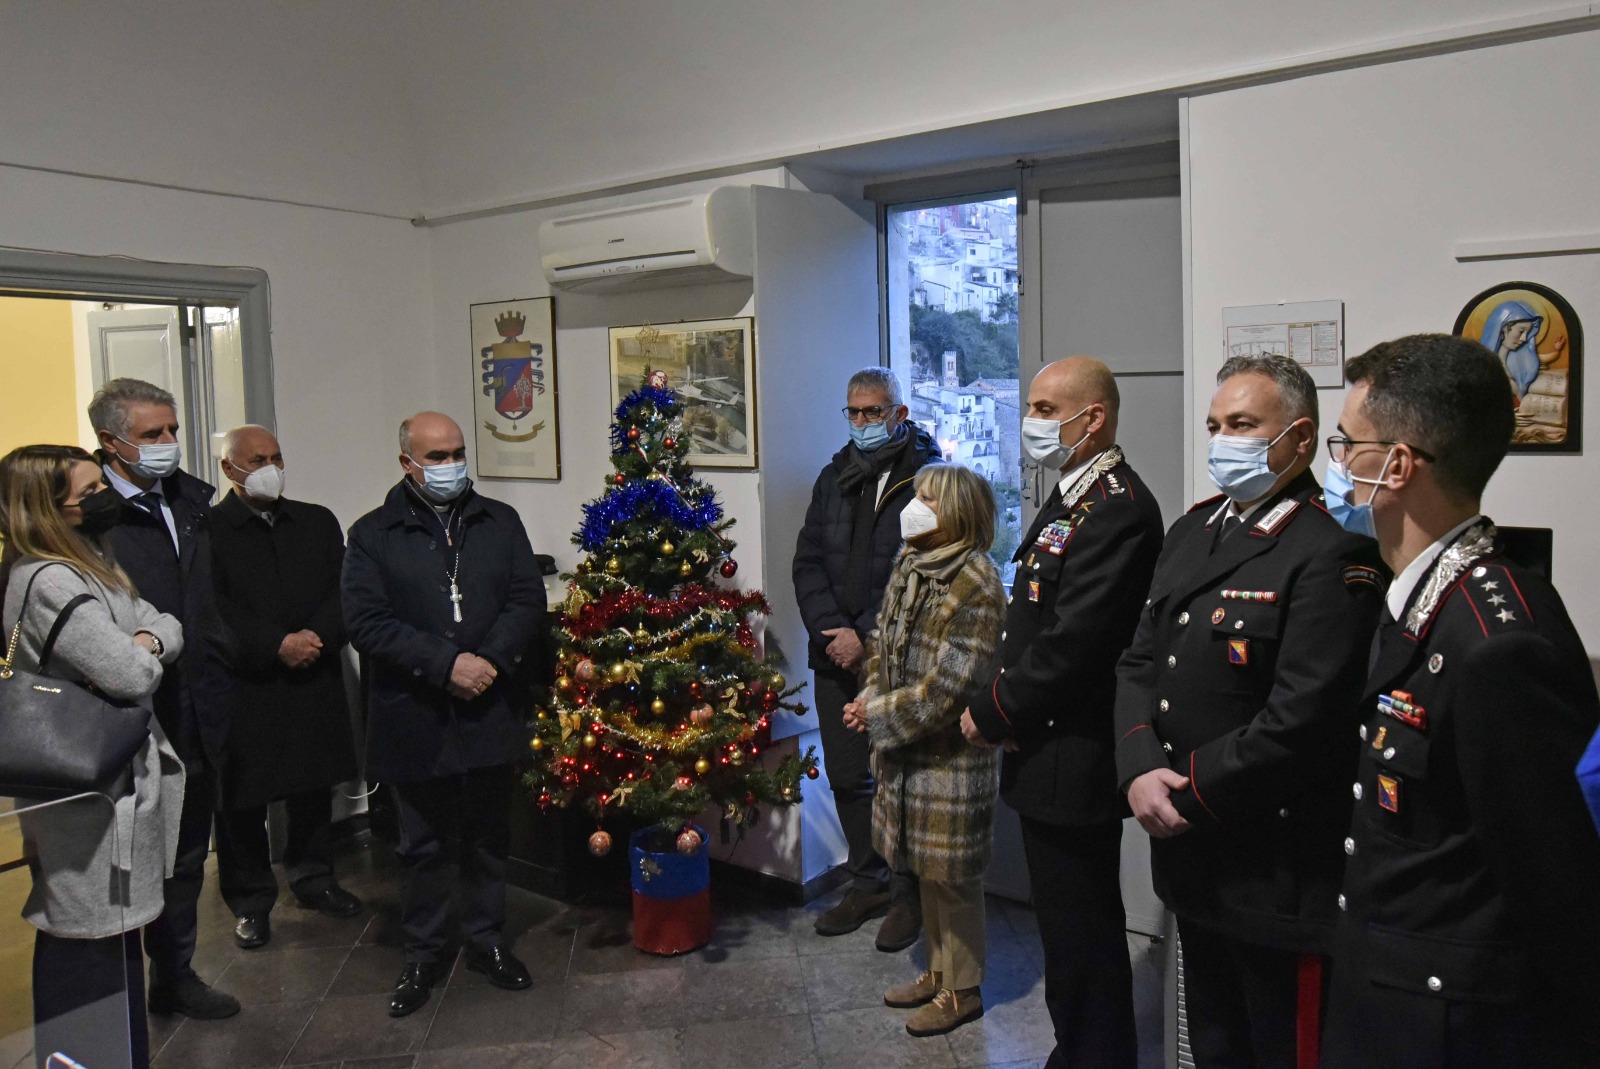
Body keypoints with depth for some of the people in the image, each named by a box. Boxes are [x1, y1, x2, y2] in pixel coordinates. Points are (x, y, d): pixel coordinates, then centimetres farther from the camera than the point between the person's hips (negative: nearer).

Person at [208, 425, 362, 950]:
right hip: (242, 690, -4)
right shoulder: (207, 529, -5)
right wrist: (277, 645, -19)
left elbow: (343, 593, 3)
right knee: (242, 800, 6)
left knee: (313, 789, 15)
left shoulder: (318, 522, 10)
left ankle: (313, 878, 34)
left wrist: (316, 637, -13)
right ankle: (251, 901, 23)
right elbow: (214, 611, -12)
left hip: (315, 682, 4)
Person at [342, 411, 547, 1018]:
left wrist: (490, 660, -16)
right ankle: (423, 956, 30)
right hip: (413, 719, -2)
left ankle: (487, 941, 33)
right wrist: (447, 664, -19)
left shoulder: (500, 522, 6)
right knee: (423, 846, 12)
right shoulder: (374, 534, -2)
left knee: (488, 840, 15)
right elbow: (366, 622, -11)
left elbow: (528, 601, 0)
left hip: (491, 712, 2)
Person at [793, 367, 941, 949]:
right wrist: (831, 629, -5)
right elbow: (808, 562, 10)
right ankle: (868, 883, 31)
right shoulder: (835, 478, 12)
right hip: (836, 657, 6)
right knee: (847, 777, 14)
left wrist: (869, 638, -15)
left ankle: (908, 893, 22)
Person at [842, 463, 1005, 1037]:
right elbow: (883, 642, 12)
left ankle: (962, 989, 26)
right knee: (926, 868, 20)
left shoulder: (974, 582, -19)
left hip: (952, 754, -8)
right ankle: (938, 971, 38)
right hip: (908, 750, 8)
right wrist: (871, 698, -5)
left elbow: (949, 687, -23)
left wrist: (878, 716, -16)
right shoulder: (910, 566, 5)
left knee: (952, 874, 7)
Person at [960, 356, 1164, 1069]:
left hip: (1073, 765, -10)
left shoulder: (1118, 509, -20)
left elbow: (1072, 644, -25)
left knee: (1082, 938, 4)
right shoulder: (1069, 498, 13)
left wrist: (990, 715, -13)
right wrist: (1001, 708, 0)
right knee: (1070, 928, 22)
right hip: (1048, 753, 10)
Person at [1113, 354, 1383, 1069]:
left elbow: (1299, 720, -24)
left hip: (1279, 874, -7)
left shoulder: (1333, 553, -18)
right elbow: (1138, 662, 6)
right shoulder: (1192, 531, 9)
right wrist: (1139, 770, -9)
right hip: (1190, 858, 8)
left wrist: (1188, 794, -15)